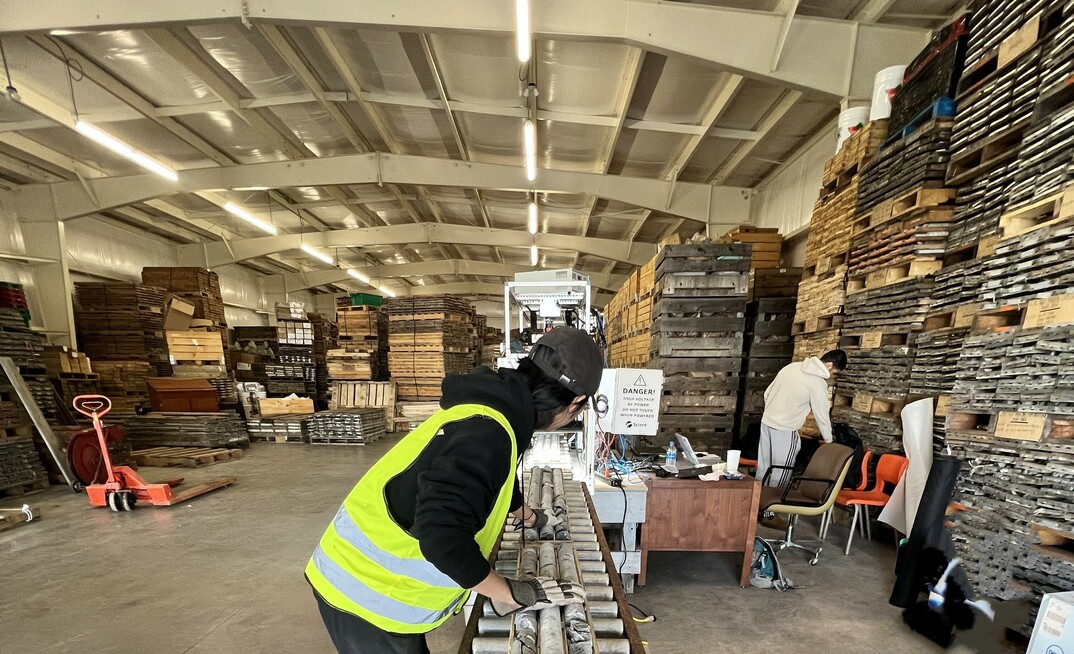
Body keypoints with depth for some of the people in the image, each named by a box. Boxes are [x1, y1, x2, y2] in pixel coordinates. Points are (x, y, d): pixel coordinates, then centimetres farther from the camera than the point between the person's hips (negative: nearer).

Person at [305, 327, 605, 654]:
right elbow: (443, 538, -34)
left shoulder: (493, 407, 0)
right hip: (367, 594, -8)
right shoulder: (486, 431, -30)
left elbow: (496, 480, 19)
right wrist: (517, 593, -20)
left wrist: (529, 517, 35)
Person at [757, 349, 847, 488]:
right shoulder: (818, 383, -13)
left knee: (763, 468, 15)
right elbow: (822, 416, -4)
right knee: (780, 475, 5)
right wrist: (829, 441, 11)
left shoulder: (792, 366, 7)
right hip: (785, 430, -7)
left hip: (766, 422, 7)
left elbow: (767, 393, 12)